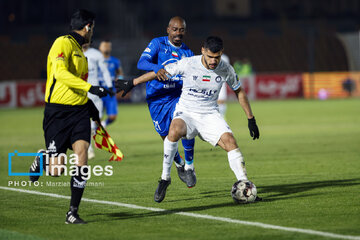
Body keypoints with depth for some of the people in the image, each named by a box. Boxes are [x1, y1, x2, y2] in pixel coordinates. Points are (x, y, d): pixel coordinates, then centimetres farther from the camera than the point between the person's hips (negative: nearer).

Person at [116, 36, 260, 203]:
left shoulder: (226, 70, -5)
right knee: (174, 131, -36)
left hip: (210, 115, 2)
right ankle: (165, 178, -21)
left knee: (229, 140, -24)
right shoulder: (188, 64, -14)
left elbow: (239, 92, 12)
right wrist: (131, 84, 0)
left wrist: (251, 119, 13)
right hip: (186, 113, -2)